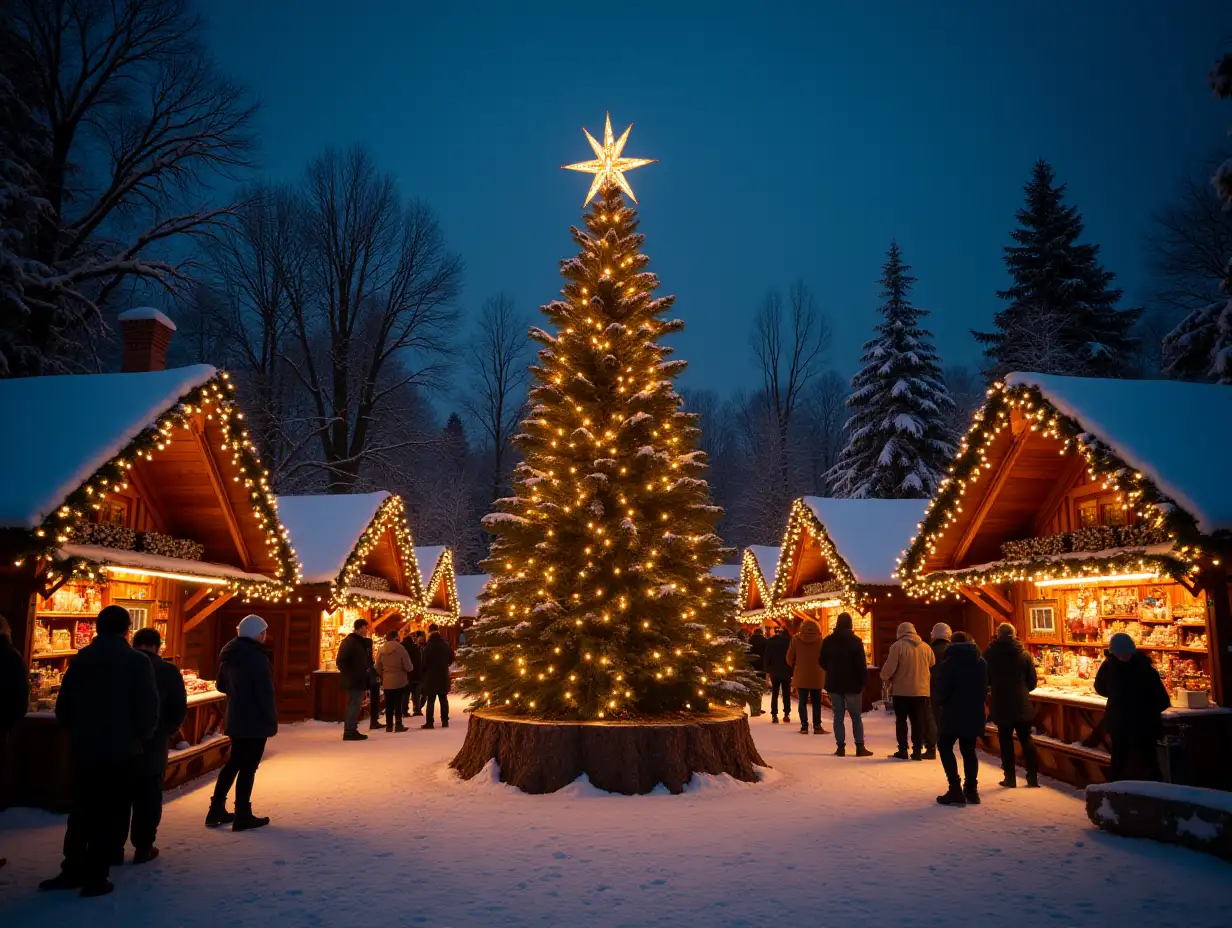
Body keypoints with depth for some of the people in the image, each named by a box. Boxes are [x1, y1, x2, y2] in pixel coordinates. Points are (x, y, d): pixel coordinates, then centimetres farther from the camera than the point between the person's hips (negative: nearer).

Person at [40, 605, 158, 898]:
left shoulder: (79, 660, 1)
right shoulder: (137, 662, -12)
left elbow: (62, 707, 5)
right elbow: (148, 710, -14)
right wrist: (141, 736, 6)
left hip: (83, 748, 4)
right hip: (121, 750, -4)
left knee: (81, 811, 17)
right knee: (110, 813, 5)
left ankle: (72, 870, 21)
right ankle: (95, 876, 6)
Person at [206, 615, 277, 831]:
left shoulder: (229, 656, 6)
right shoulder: (257, 658, -20)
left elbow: (221, 685, 18)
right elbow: (266, 693, -20)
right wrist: (273, 720, -10)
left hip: (235, 718, 8)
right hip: (255, 720, -8)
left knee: (234, 762, 19)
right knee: (248, 766, 0)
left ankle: (216, 810, 24)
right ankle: (243, 816, 7)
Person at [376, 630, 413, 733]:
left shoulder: (382, 650, 1)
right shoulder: (400, 649, -12)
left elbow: (378, 668, 8)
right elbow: (408, 667, -12)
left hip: (387, 681, 4)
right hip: (400, 681, -4)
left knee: (389, 704, 10)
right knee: (398, 703, 3)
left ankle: (389, 725, 14)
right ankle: (399, 725, 3)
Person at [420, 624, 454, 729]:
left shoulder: (428, 647, -15)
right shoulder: (446, 645, 1)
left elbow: (424, 662, -13)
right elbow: (451, 658, 9)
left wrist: (424, 672, 5)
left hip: (431, 676, -4)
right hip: (444, 676, 4)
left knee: (431, 700, 0)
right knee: (443, 699, 11)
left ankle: (429, 722, 0)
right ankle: (445, 721, 12)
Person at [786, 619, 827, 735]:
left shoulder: (796, 639, -4)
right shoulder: (819, 639, -7)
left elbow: (789, 658, 1)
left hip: (801, 676, 0)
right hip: (817, 676, 0)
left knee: (802, 701, 7)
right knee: (816, 702, 9)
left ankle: (804, 726, 4)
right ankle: (817, 726, 8)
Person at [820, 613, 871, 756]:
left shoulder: (828, 641, 1)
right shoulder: (855, 641, -10)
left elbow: (822, 662, 6)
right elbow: (861, 664, -12)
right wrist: (863, 681, -3)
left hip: (833, 684, 2)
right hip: (851, 684, -2)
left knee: (838, 715, 7)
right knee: (856, 716, 7)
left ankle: (841, 747, 4)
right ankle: (860, 747, 5)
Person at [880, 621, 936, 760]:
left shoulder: (897, 646, -10)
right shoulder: (926, 648, 4)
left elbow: (889, 668, -13)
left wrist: (885, 677, 8)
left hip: (902, 691, -3)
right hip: (921, 691, 3)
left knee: (901, 720, 9)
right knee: (918, 721, 10)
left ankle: (902, 750, 9)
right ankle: (917, 750, 9)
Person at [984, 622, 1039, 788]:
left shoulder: (990, 653, -5)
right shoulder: (1024, 653, -1)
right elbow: (1032, 681, 2)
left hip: (1000, 704, -1)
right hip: (1022, 705, 1)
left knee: (1005, 739, 7)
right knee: (1025, 739, 11)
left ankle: (1010, 778, 8)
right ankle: (1032, 777, 11)